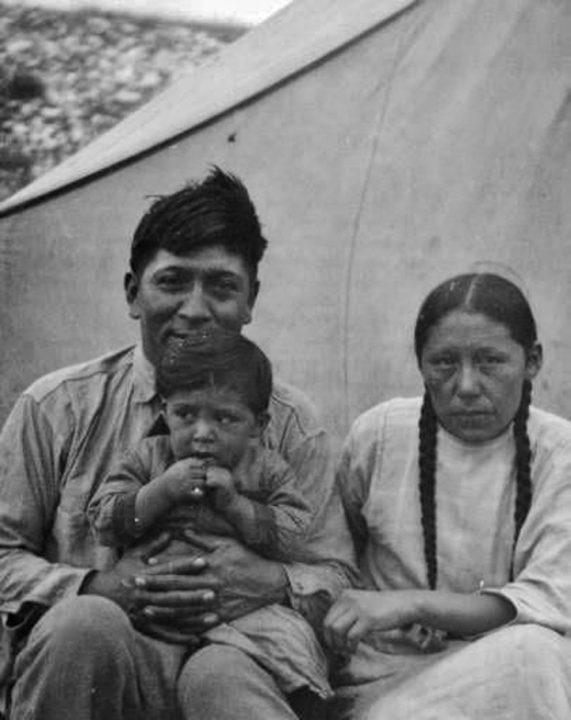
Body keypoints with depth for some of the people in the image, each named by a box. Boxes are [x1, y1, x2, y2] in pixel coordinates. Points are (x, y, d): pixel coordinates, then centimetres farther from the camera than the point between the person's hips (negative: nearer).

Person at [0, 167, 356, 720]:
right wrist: (98, 588, -13)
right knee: (83, 621, -33)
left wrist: (275, 582, -14)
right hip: (80, 658, 3)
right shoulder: (54, 406, 6)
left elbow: (335, 576, 9)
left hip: (232, 652, -2)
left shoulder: (289, 421, 9)